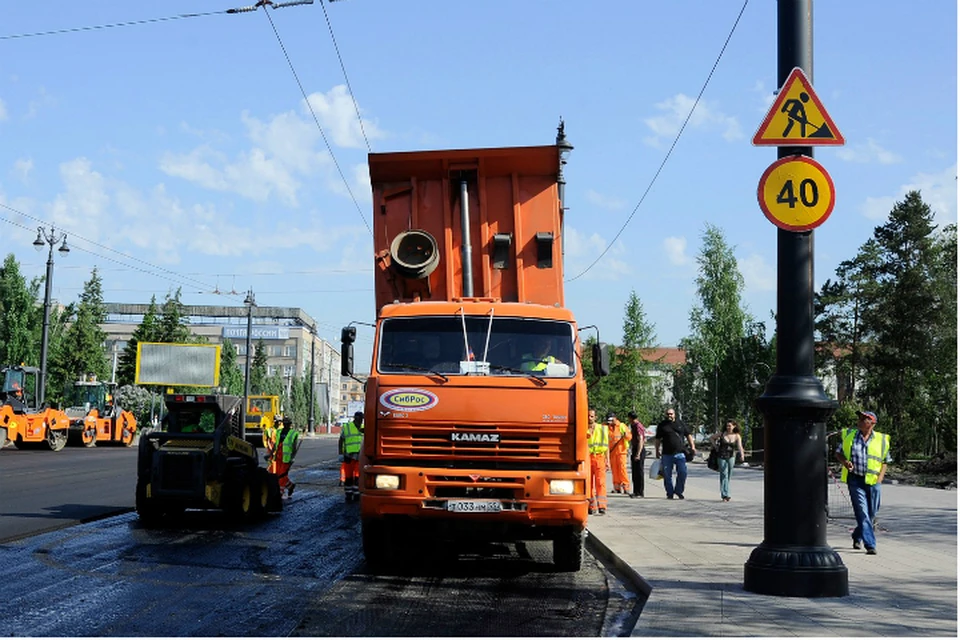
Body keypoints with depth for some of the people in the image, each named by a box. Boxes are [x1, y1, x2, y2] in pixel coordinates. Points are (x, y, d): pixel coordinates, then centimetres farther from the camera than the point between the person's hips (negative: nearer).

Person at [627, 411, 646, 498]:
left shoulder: (638, 426, -16)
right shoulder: (634, 426, 15)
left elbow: (640, 440, -23)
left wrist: (638, 454, -26)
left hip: (639, 451, -10)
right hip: (635, 450, 10)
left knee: (639, 472, -7)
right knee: (635, 472, 14)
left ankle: (640, 493, -5)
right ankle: (636, 492, 20)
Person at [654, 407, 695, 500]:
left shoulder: (681, 423, 10)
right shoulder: (662, 425, 7)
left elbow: (688, 435, 14)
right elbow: (657, 439, 11)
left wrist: (692, 447, 5)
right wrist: (657, 451, 7)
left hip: (680, 454, 0)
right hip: (667, 454, 0)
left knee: (682, 473, -5)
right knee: (667, 475, 3)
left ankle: (678, 491, 12)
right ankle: (670, 493, 14)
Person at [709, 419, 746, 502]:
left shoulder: (737, 436, -1)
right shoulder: (722, 434, -2)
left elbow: (740, 446, -16)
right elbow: (711, 438, 11)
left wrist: (742, 455, -33)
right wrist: (716, 446, 2)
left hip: (731, 457, 2)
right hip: (721, 457, -2)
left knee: (728, 476, 9)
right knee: (724, 474, -12)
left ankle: (724, 494, 22)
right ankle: (725, 495, -18)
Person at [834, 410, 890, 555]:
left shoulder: (881, 440, 6)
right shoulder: (849, 435, 5)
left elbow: (884, 461, 14)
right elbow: (837, 453, 12)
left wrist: (880, 477, 0)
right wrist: (845, 462, -9)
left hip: (873, 481, 2)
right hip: (855, 479, -2)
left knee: (871, 513, 10)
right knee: (862, 512, -12)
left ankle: (857, 537, 35)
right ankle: (870, 545, -13)